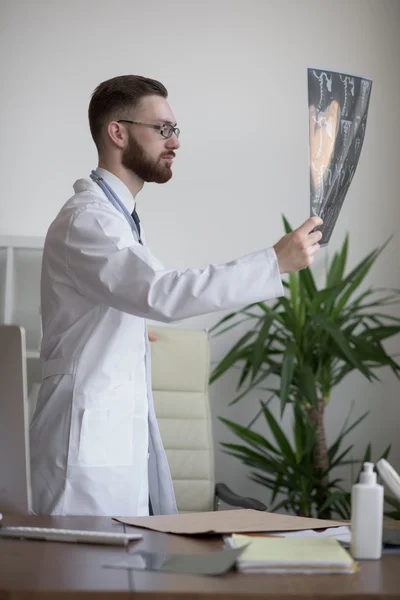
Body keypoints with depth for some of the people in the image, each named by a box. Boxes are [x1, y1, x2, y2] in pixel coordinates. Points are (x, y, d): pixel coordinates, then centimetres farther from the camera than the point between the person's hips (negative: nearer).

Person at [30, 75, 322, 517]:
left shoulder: (119, 215, 17)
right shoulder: (85, 220, -17)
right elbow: (162, 294, -31)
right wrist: (275, 262, -31)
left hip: (131, 427, 10)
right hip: (90, 433, -9)